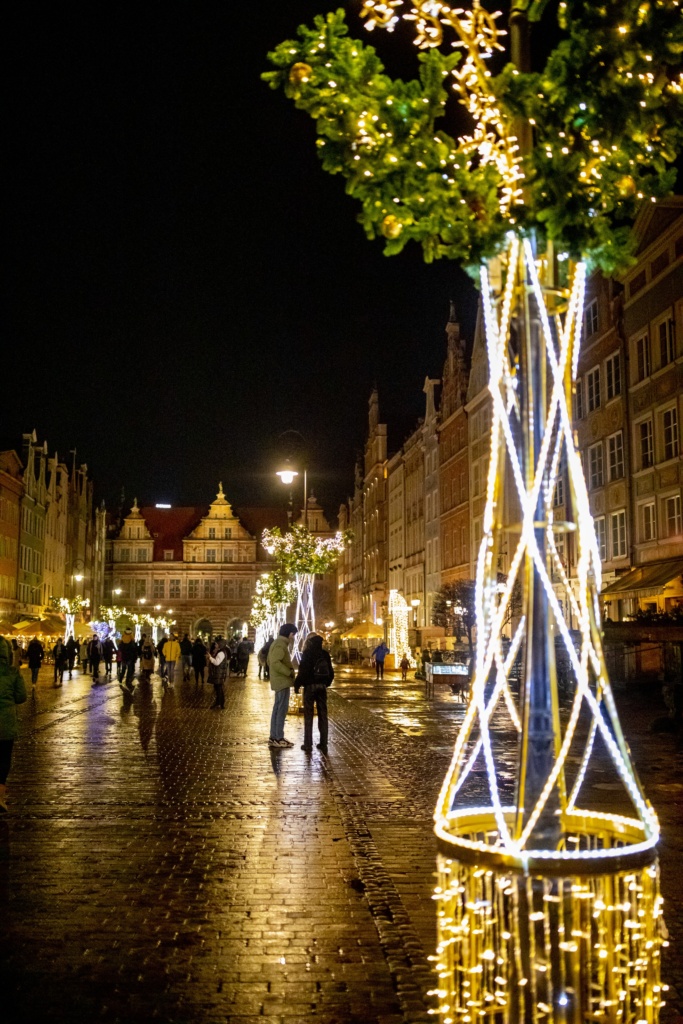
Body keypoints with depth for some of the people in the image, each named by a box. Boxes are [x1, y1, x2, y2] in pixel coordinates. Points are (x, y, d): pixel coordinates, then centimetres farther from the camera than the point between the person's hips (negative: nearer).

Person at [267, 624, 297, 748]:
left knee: (277, 709, 12)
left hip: (280, 681, 11)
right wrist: (289, 672, -22)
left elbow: (271, 661, 23)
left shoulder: (280, 643, 17)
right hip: (282, 681, -11)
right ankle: (278, 738, -4)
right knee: (281, 710, -7)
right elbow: (275, 662, -27)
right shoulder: (280, 644, -16)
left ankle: (274, 737, 16)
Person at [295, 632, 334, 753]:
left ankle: (308, 744, 1)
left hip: (310, 686, -4)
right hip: (322, 687, 4)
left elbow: (302, 671, -15)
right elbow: (331, 672, 12)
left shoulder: (307, 654, -9)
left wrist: (297, 685, -6)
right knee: (323, 715, 9)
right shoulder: (325, 654, 7)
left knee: (308, 716, 1)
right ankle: (323, 744, 10)